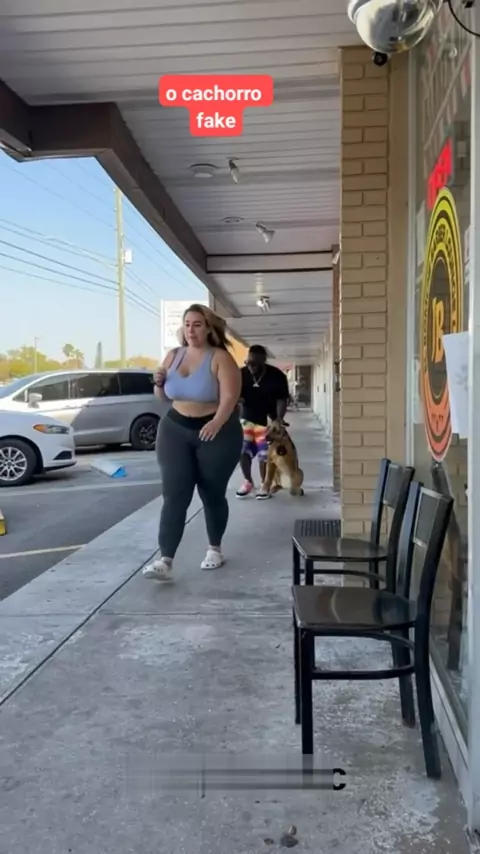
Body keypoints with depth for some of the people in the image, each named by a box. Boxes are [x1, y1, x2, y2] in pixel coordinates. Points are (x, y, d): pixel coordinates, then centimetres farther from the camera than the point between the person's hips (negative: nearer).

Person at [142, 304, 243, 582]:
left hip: (216, 433, -4)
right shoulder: (173, 356, 7)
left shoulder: (220, 358, -10)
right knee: (174, 496, -7)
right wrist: (159, 383, -6)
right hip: (175, 430, 4)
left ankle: (215, 549, 31)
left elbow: (230, 397, -21)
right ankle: (165, 561, -11)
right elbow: (163, 396, 16)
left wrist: (216, 423, -37)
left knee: (212, 494, 9)